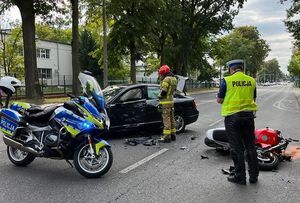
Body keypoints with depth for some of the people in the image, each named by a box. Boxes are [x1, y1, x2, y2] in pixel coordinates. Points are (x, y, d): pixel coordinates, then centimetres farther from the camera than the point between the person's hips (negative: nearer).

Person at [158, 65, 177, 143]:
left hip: (166, 102, -10)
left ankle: (166, 137, -6)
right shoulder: (173, 79, 15)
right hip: (171, 100, 10)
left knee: (166, 119, -8)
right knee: (171, 118, 14)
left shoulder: (166, 79, -15)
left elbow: (163, 91, -21)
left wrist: (159, 96, -2)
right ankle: (173, 135, 22)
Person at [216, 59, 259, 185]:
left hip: (232, 117, -4)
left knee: (237, 148, 4)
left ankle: (240, 177, 12)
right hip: (248, 115, 4)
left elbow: (219, 100, -3)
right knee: (250, 146, 14)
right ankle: (253, 176, 23)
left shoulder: (227, 80, -8)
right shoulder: (251, 80, 4)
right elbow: (253, 99, 13)